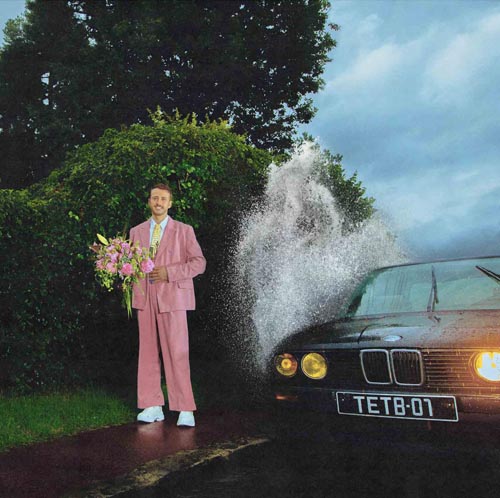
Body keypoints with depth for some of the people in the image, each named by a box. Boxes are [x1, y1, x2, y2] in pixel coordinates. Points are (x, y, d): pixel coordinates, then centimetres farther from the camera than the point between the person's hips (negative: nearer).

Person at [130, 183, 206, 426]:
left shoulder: (184, 231, 4)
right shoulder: (137, 232, 15)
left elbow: (199, 262, -2)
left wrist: (169, 272, -13)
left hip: (172, 297, -4)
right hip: (144, 297, 4)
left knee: (177, 353, -7)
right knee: (147, 351, 5)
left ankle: (185, 410, -2)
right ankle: (153, 406, 14)